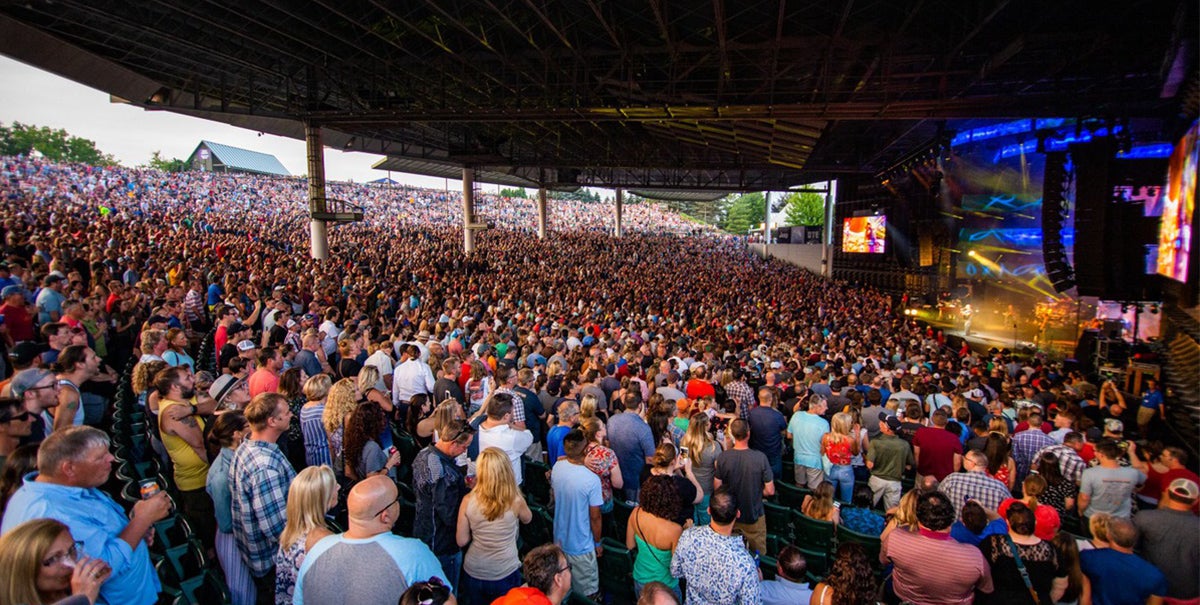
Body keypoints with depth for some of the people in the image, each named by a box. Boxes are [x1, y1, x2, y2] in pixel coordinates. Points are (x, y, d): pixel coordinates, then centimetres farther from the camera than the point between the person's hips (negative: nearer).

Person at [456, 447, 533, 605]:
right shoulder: (515, 500, -19)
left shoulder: (468, 500, -17)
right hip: (506, 573, -1)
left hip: (473, 573, 1)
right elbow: (527, 519, 4)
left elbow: (461, 541, -7)